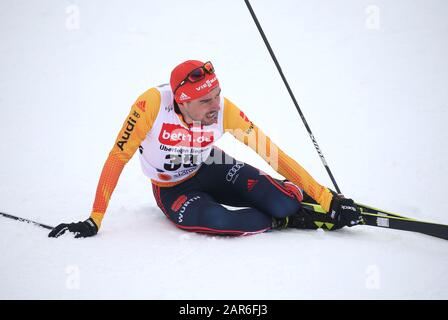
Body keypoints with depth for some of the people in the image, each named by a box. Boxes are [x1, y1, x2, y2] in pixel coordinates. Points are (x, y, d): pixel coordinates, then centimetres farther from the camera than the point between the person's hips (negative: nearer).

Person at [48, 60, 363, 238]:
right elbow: (117, 158, -25)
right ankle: (290, 219, -13)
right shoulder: (153, 103, -33)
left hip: (210, 169, 2)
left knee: (282, 202, -24)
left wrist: (326, 196, -25)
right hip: (172, 189, -1)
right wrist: (94, 220, -27)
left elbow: (272, 153, -24)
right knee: (215, 220, -36)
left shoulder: (223, 109, -26)